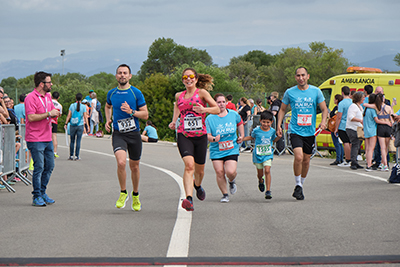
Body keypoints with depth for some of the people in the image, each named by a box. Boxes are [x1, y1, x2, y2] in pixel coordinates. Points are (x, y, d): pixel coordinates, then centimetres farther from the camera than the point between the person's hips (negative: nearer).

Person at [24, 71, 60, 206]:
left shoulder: (47, 96, 13)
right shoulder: (31, 98, -14)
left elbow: (53, 110, 27)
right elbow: (31, 117, -23)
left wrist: (56, 113, 3)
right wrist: (49, 114, -20)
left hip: (47, 138, 8)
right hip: (35, 139, -8)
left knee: (49, 166, 10)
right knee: (39, 167, -7)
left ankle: (42, 192, 21)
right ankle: (37, 197, 0)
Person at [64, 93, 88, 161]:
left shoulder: (72, 105, 0)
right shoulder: (83, 106, -3)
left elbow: (69, 116, -1)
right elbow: (85, 117, -4)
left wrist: (66, 123, 4)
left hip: (72, 125, 1)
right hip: (80, 125, -1)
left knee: (72, 141, 8)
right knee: (78, 141, 1)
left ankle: (71, 156, 9)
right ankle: (76, 156, 1)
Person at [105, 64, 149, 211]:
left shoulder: (136, 93, -4)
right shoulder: (111, 93, 5)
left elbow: (145, 115, -3)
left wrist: (131, 112, -19)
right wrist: (108, 120, 11)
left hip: (134, 134, 0)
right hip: (118, 134, 0)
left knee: (134, 166, 10)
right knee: (121, 162, -23)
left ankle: (135, 195, 34)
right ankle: (123, 193, -3)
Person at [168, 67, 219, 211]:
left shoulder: (202, 93, 0)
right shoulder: (179, 96, 10)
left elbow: (217, 109, -2)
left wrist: (204, 110, -21)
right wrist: (174, 121, 15)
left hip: (200, 135, 0)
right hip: (184, 135, 0)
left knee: (199, 169, 13)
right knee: (189, 164, -23)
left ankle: (197, 185, 51)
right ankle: (188, 199, -33)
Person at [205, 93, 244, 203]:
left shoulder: (234, 114, 0)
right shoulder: (210, 118, -6)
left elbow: (240, 123, 23)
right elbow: (207, 135, -7)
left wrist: (241, 136, 15)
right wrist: (214, 139, -28)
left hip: (232, 150, 0)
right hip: (216, 151, 0)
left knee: (230, 172, -16)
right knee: (219, 172, -6)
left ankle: (232, 181, 21)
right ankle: (225, 194, 13)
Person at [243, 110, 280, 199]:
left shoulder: (272, 131, -2)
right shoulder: (256, 130, -7)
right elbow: (252, 137, 13)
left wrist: (278, 137, -3)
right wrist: (242, 139, 3)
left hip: (268, 154, 0)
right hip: (258, 155, 0)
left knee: (267, 170, -18)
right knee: (260, 173, 10)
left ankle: (268, 191, -14)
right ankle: (261, 181, 48)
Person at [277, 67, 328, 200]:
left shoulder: (316, 91, 2)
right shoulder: (289, 92, 1)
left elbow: (324, 109, 7)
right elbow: (282, 110, 12)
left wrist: (323, 122, -11)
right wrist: (279, 125, 1)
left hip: (310, 132, 2)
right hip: (295, 130, -2)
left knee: (306, 160, 10)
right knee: (298, 157, -20)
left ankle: (301, 186, 29)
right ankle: (298, 185, -5)